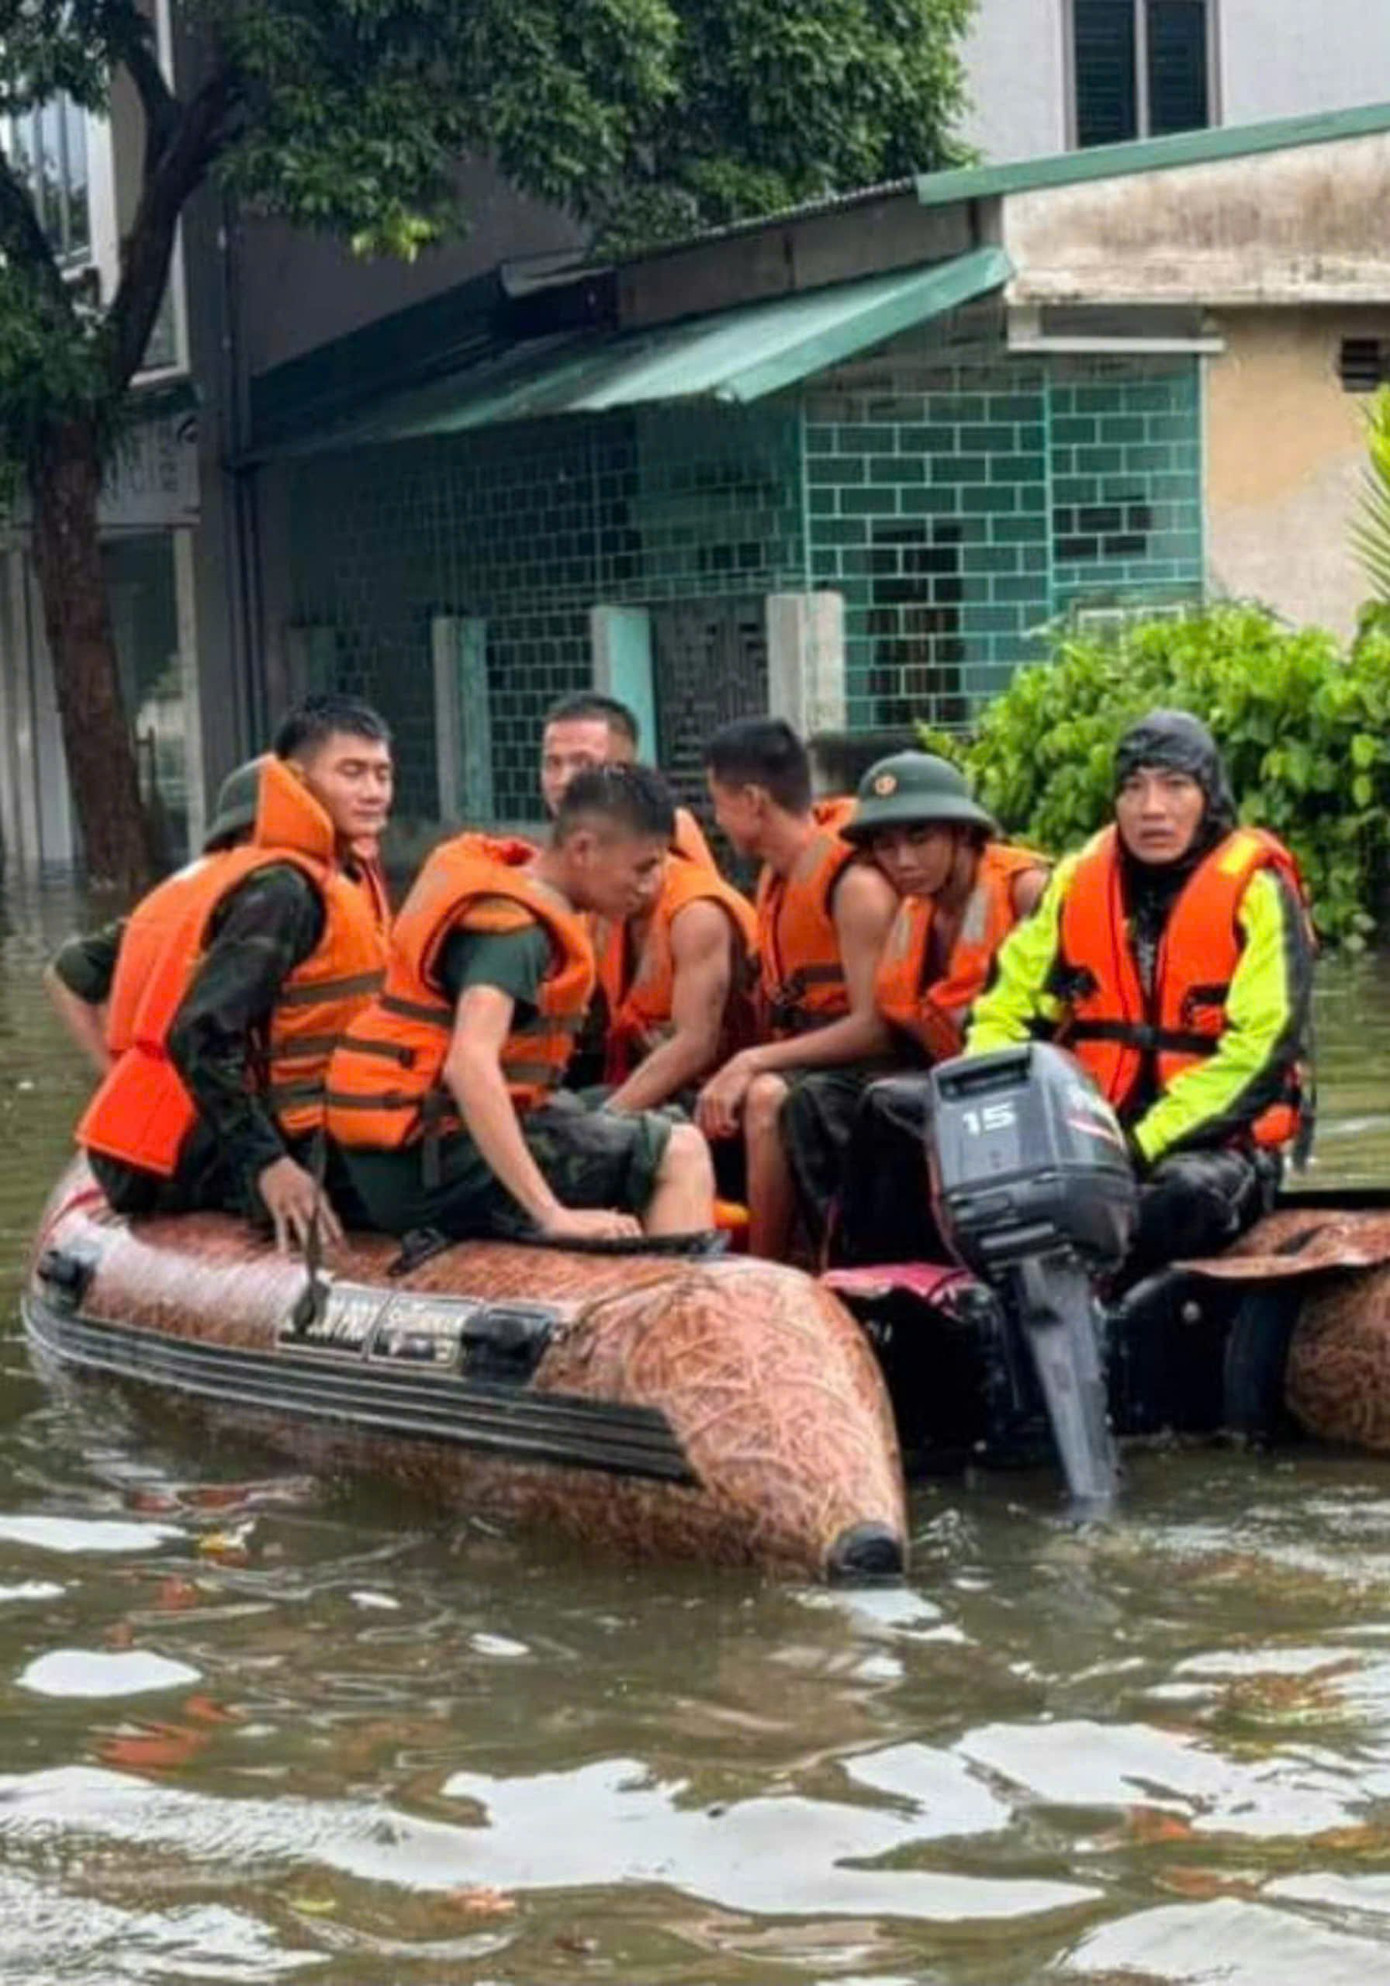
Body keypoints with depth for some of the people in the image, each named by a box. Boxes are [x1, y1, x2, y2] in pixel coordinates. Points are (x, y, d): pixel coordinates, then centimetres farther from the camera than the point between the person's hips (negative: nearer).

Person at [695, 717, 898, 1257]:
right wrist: (737, 1071, -3)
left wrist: (754, 1063, -23)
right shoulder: (774, 879, 12)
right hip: (792, 1068, 9)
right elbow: (771, 1004, 13)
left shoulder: (855, 883, -15)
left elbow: (876, 1026, -21)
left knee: (766, 1100, -34)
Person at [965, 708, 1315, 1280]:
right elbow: (1008, 1009, 14)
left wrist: (1145, 1143, -19)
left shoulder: (1255, 889, -5)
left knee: (1189, 1195, -38)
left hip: (1216, 1142, -4)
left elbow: (1260, 1049, -12)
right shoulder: (1077, 880, 10)